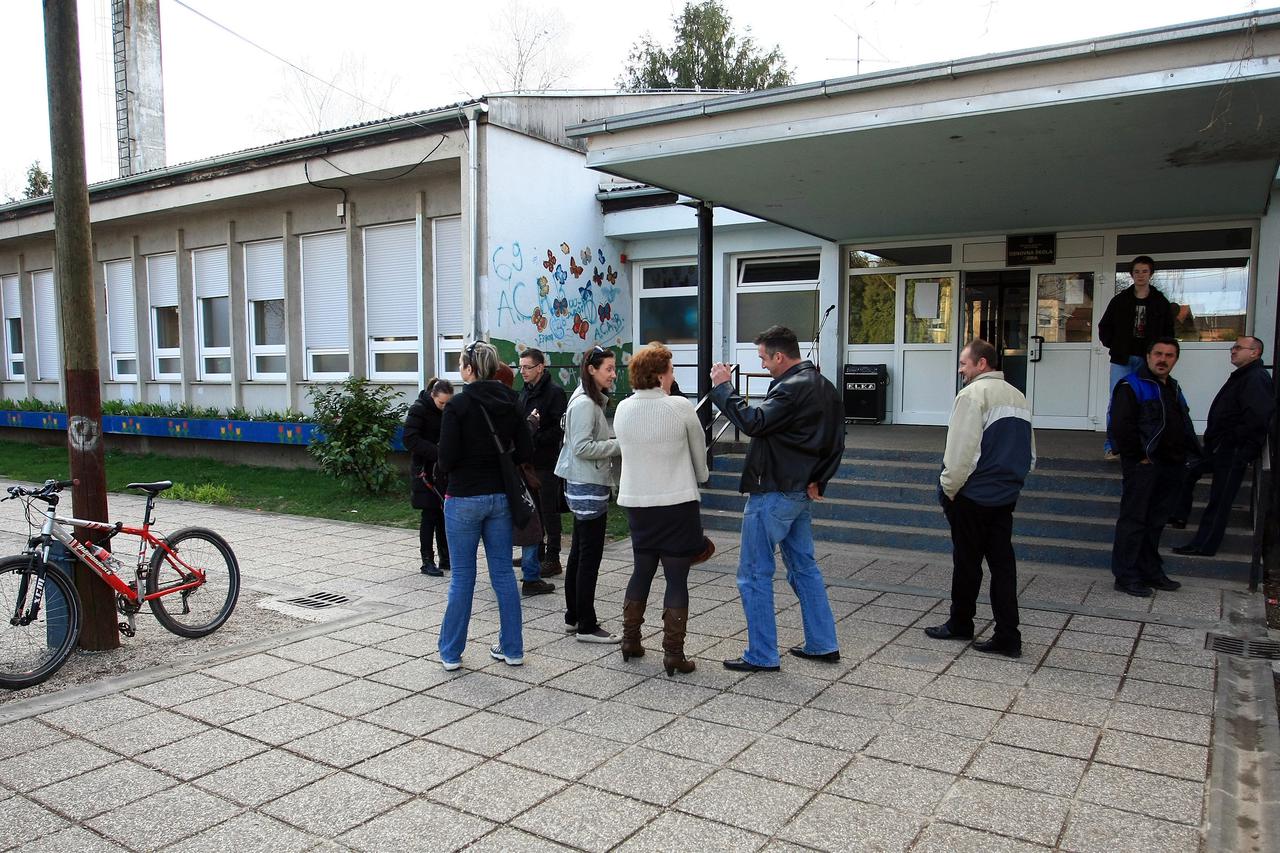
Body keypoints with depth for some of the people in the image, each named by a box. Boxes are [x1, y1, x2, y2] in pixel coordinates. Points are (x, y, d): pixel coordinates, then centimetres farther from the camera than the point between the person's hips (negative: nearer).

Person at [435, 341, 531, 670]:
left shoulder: (458, 405, -13)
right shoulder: (510, 403, 2)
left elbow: (447, 459, -14)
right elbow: (525, 452, 2)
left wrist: (443, 469, 7)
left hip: (464, 497, -4)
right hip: (500, 496, 4)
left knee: (462, 576, 5)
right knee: (503, 572, 12)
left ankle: (450, 652, 16)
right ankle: (512, 648, 18)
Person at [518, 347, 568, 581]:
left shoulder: (554, 392, -11)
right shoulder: (525, 392, 14)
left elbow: (560, 428, -18)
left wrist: (535, 439, -22)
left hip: (547, 462, -8)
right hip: (529, 460, 8)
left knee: (549, 511, -1)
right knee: (533, 509, 15)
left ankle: (552, 560, 7)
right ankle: (536, 554, 25)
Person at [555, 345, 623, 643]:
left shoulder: (592, 401, 14)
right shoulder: (584, 403, -16)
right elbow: (582, 448, -22)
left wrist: (617, 445, 6)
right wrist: (620, 445, -18)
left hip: (584, 484, 10)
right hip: (587, 485, -10)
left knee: (579, 552, 15)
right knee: (590, 555, -5)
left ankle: (573, 617, 25)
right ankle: (586, 626, 3)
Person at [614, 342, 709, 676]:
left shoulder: (623, 409, -1)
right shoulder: (681, 407, -13)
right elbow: (699, 452, 1)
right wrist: (700, 476, 21)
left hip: (636, 502, 5)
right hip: (678, 502, -5)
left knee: (642, 571, 19)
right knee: (676, 578, 3)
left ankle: (630, 641, 26)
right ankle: (673, 653, 5)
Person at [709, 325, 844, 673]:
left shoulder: (793, 388, -19)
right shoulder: (825, 387, 12)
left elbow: (753, 422, -27)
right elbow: (835, 443, 16)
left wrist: (722, 387, -18)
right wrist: (817, 480, 11)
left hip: (773, 494, -10)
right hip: (801, 493, 10)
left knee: (754, 575, 0)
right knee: (804, 567, 19)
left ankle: (762, 656, 7)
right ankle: (823, 645, 26)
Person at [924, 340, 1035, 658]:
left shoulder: (973, 394, -14)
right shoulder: (1018, 396, 13)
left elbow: (961, 449, -19)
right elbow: (1031, 452, 18)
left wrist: (948, 489, -9)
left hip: (972, 497, -7)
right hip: (1006, 496, 7)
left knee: (967, 561, 7)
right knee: (1002, 562, 8)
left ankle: (960, 624, 23)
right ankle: (1007, 636, 7)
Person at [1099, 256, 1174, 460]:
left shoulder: (1161, 302, 6)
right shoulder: (1120, 300, 5)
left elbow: (1168, 332, 12)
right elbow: (1104, 326, 12)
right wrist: (1113, 346, 3)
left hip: (1148, 361, 1)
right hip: (1122, 360, 0)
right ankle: (1111, 446, 3)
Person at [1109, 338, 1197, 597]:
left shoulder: (1173, 388, 19)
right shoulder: (1131, 386, -9)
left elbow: (1184, 425, 26)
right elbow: (1121, 426, -18)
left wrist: (1191, 450, 11)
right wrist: (1140, 457, -16)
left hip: (1171, 466, 8)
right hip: (1144, 466, -8)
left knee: (1156, 522, 15)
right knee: (1133, 521, -5)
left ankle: (1151, 572, 24)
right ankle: (1126, 577, 0)